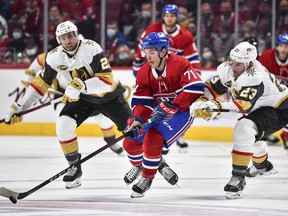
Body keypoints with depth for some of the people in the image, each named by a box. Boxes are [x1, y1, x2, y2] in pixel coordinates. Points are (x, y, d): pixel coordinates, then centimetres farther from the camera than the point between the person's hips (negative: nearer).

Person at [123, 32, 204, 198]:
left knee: (153, 139, -26)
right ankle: (139, 165, 36)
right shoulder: (144, 73, -4)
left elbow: (195, 89, -32)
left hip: (182, 111, -7)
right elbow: (142, 101, -6)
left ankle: (147, 178, -5)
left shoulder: (179, 64, -23)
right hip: (158, 112, 7)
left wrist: (170, 107, -33)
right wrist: (136, 121, -26)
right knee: (131, 141, 2)